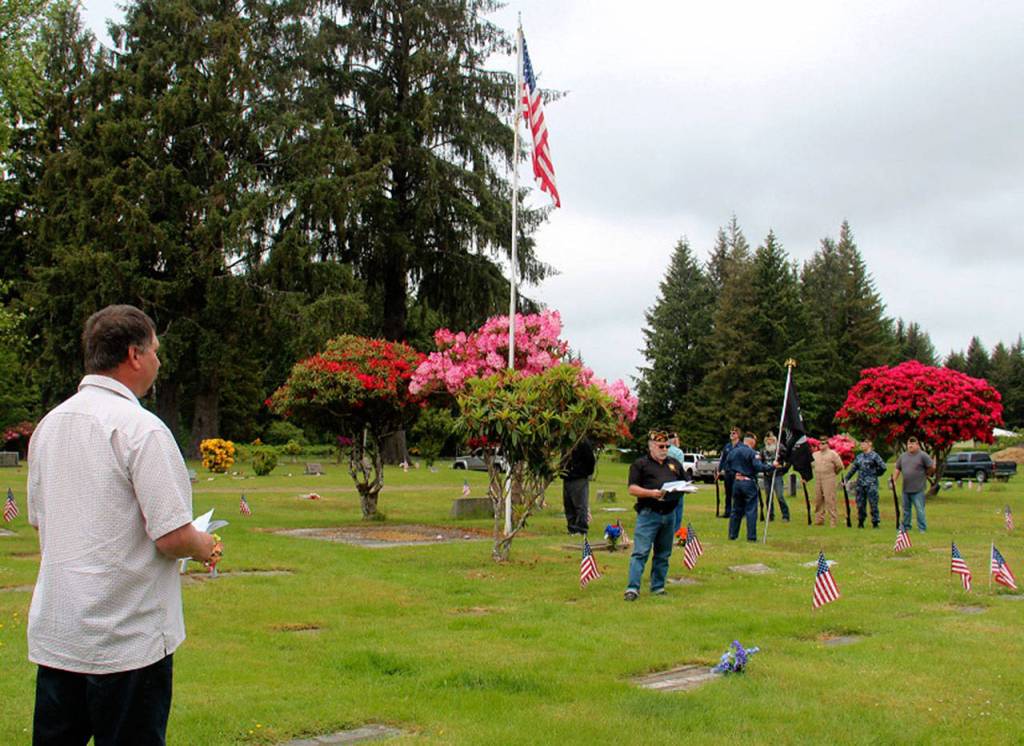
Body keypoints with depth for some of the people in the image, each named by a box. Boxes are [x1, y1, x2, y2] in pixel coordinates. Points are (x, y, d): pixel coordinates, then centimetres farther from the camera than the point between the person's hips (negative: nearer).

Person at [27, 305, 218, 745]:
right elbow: (173, 537, -21)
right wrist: (205, 547, 1)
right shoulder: (141, 428, -17)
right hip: (128, 639, -7)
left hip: (52, 635, 7)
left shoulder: (48, 424, 8)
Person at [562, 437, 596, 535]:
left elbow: (590, 460, -11)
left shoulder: (583, 442, -12)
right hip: (567, 478, 8)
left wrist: (587, 473, -2)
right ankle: (572, 528, 17)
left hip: (580, 480, -8)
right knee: (568, 505, 10)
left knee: (580, 505, -5)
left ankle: (581, 529, -2)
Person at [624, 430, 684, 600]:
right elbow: (632, 489, -6)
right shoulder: (640, 464, 2)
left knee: (663, 554, 11)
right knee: (640, 552, -10)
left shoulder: (675, 464, 19)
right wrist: (651, 493, -20)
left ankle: (658, 587, 20)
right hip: (648, 514, -5)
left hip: (669, 514, 6)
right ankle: (632, 588, -11)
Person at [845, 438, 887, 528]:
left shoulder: (874, 456, -3)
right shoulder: (859, 457, 14)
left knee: (873, 503, -5)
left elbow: (883, 467, -8)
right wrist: (846, 479, 13)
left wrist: (876, 474, 2)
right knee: (860, 504, 8)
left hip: (871, 484, -6)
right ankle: (860, 522, 17)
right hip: (860, 484, 6)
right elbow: (853, 469, 18)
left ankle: (875, 523, 0)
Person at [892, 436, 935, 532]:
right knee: (906, 509, 15)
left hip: (918, 489, -6)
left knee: (920, 509, -5)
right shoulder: (903, 456, 11)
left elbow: (932, 467, -7)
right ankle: (905, 526, 25)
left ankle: (922, 528, 1)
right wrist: (894, 481, 9)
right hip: (906, 489, 6)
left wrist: (925, 475, 3)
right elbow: (897, 469, 16)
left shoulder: (923, 456, -7)